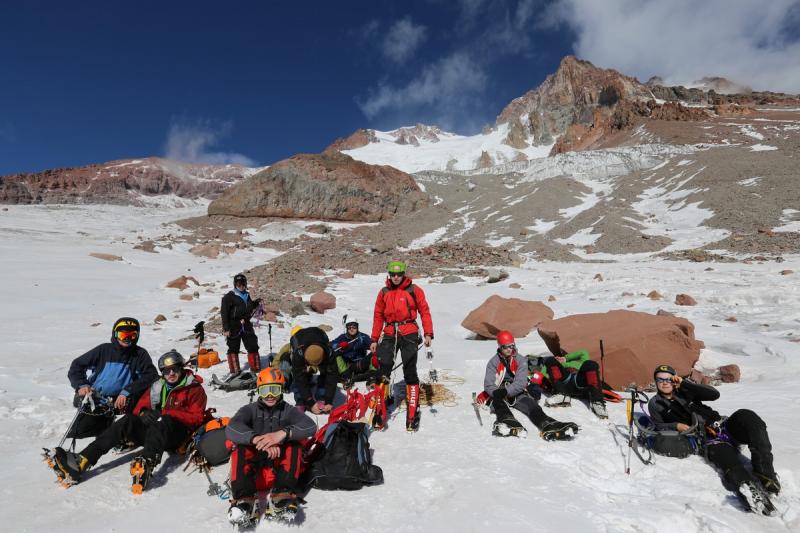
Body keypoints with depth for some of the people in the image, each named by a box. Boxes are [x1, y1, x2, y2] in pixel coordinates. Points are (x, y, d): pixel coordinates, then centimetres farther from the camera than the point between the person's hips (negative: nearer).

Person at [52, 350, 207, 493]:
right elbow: (140, 406, 16)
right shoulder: (157, 386, 20)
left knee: (164, 422, -37)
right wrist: (144, 413, -8)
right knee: (127, 421, -20)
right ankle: (81, 462, -34)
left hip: (179, 433, -5)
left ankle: (146, 463, -65)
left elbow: (196, 418, -6)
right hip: (154, 432, 5)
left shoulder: (195, 389, 4)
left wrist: (169, 414, -16)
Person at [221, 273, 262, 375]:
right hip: (234, 327, -6)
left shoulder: (246, 296, 12)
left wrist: (255, 303, 8)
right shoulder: (229, 297, -8)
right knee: (233, 349, 4)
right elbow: (224, 313, -11)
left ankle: (256, 367, 20)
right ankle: (235, 370, 14)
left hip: (246, 326, 6)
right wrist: (226, 329, -16)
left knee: (253, 346, 9)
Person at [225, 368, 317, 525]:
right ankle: (243, 500, -37)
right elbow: (231, 429, -17)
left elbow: (310, 426, -15)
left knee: (294, 441, -21)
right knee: (241, 446, -22)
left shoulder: (288, 411, 4)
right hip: (253, 468, 0)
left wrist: (283, 433, -33)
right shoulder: (250, 409, 4)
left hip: (281, 468, 0)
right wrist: (258, 439, -35)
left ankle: (283, 494, -35)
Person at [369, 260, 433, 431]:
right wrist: (374, 339, 13)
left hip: (409, 334, -2)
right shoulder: (384, 292, 12)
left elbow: (424, 311, 2)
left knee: (410, 372, 1)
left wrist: (428, 333, -7)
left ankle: (413, 414, 11)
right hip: (389, 335, 3)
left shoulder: (414, 290, 2)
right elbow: (378, 316, 14)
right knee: (383, 371, -4)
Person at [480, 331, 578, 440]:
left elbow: (521, 383, -8)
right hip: (499, 396, -1)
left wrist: (506, 391, -24)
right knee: (499, 403, -35)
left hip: (517, 393, 1)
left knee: (532, 406, -28)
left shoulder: (521, 360, 3)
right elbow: (489, 385, -6)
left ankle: (548, 426, -54)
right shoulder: (493, 362, 2)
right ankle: (508, 422, -63)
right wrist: (498, 393, -27)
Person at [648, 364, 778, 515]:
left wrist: (684, 383, 1)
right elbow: (658, 427, 3)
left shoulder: (685, 391, 19)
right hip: (708, 440, -3)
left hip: (723, 425, 3)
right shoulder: (655, 404, 13)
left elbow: (714, 394, 5)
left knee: (745, 416, -28)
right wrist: (676, 426, -15)